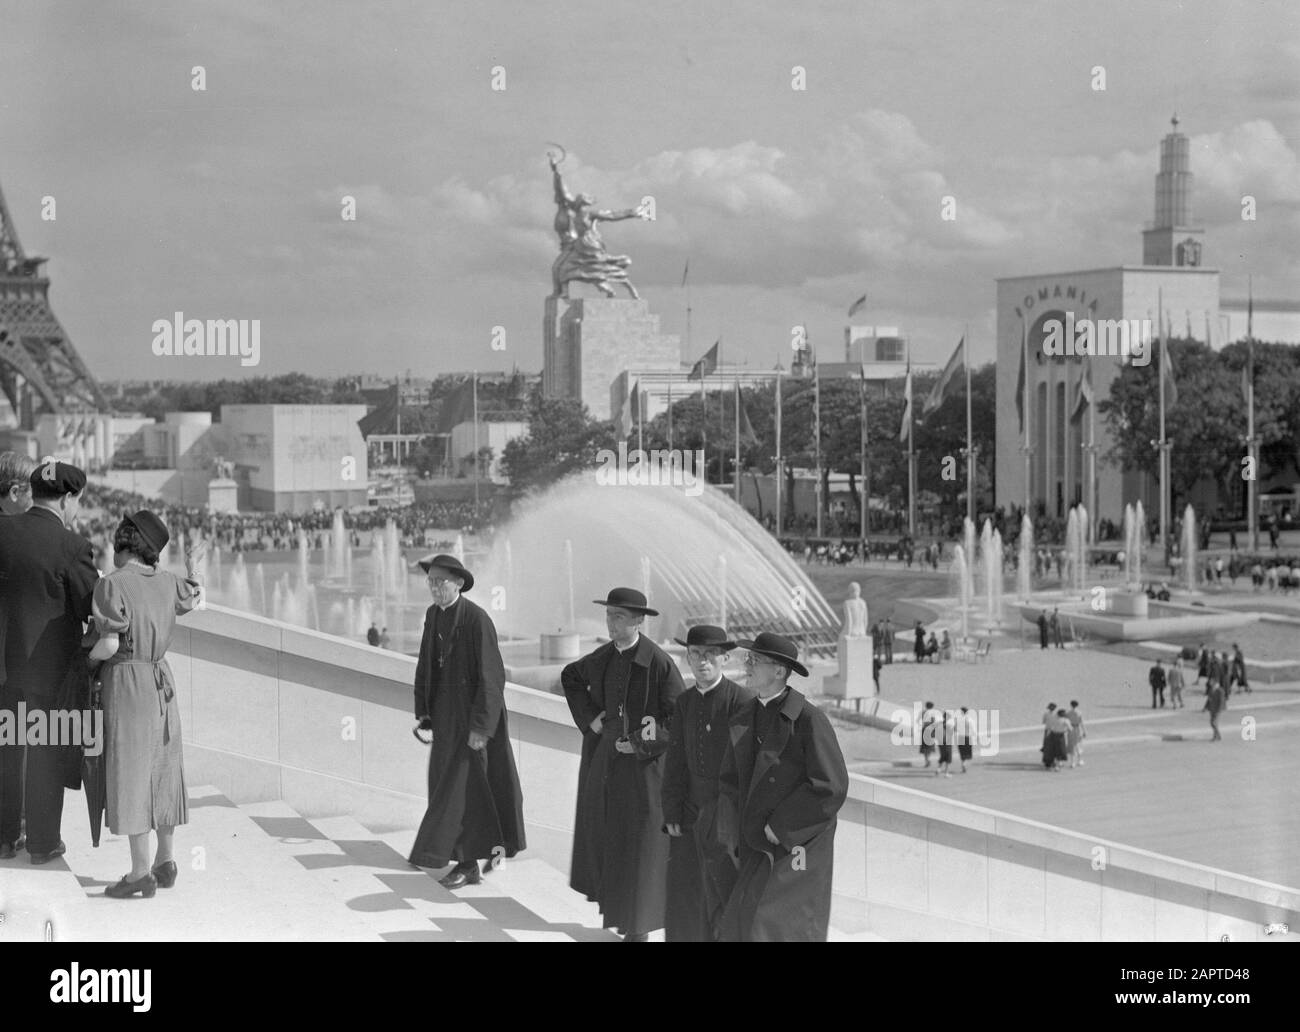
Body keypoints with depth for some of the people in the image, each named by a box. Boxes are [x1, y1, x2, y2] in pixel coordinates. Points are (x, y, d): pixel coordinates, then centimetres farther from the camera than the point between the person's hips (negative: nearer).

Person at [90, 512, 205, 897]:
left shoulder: (113, 585, -15)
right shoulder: (168, 582, 5)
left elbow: (110, 645, -19)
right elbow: (191, 601, 27)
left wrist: (85, 658, 0)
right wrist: (193, 569, 39)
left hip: (126, 681, -7)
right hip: (161, 681, 7)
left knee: (131, 774, -3)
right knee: (162, 771, 14)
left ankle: (141, 873, -3)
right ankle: (165, 862, 21)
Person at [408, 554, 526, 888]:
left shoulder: (477, 620, -18)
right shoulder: (433, 615, 5)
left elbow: (491, 677, -19)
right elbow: (425, 668, 12)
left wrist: (480, 726, -21)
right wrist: (422, 713, 6)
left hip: (473, 713, -8)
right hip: (445, 714, 8)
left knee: (460, 784, -7)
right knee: (447, 782, 10)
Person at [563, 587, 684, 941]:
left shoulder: (659, 662, -17)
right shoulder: (602, 658, 1)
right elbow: (570, 677, 21)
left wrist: (640, 743, -17)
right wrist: (588, 717, 9)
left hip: (645, 763, -6)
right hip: (606, 761, 6)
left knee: (640, 848, 0)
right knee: (607, 841, 13)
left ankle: (638, 927, 8)